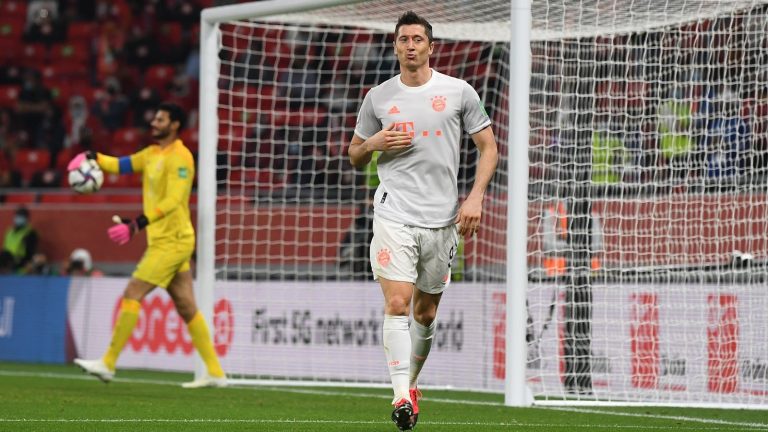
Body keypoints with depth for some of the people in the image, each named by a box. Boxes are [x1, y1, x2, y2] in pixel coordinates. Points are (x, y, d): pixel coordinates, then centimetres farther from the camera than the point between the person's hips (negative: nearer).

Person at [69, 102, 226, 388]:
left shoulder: (179, 157, -14)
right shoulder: (153, 153, 15)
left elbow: (172, 201, -23)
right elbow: (122, 164, 11)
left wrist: (138, 224, -30)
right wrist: (93, 159, -8)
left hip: (172, 241, -9)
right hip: (165, 240, 9)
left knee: (132, 294, -10)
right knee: (186, 307, 9)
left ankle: (108, 364, -8)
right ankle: (215, 373, 10)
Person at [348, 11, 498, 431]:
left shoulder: (459, 93, 4)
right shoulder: (378, 98, 7)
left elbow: (488, 147, 8)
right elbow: (355, 156, 18)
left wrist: (475, 198, -4)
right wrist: (373, 143, -5)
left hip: (441, 219, 1)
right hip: (393, 214, -1)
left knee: (426, 310, 9)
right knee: (397, 303, -15)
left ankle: (410, 382, 30)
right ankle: (402, 396, -20)